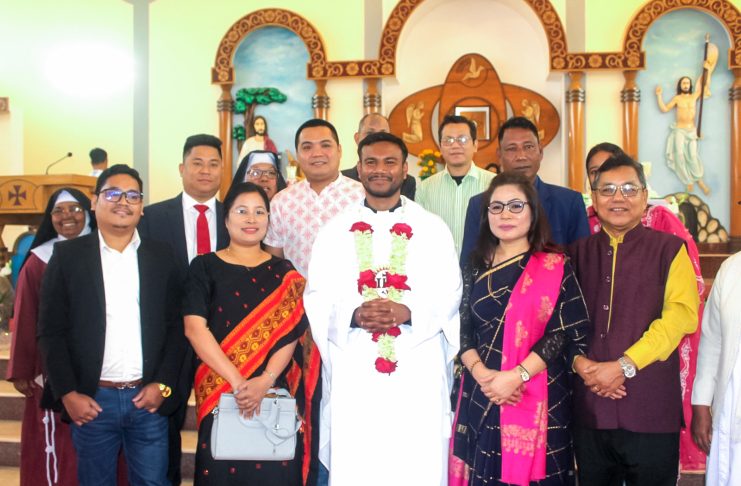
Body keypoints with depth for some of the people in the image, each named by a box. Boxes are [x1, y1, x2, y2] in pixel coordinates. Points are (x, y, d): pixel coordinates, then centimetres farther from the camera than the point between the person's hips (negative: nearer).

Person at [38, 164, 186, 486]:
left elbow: (177, 325, 5)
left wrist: (163, 384, -4)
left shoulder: (161, 256, 4)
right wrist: (67, 393, -8)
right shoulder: (68, 255, 1)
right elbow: (51, 331, -1)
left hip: (148, 397, 1)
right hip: (91, 399, -1)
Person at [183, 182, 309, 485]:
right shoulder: (205, 267, 4)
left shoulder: (283, 273, 9)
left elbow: (289, 334, 0)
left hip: (275, 393, 1)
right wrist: (237, 382, -16)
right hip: (219, 393, -1)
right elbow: (195, 328, -7)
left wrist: (263, 382, -16)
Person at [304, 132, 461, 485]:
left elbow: (450, 294, 2)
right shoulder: (335, 231, 10)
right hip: (354, 372, 1)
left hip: (418, 372, 0)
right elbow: (316, 297, 5)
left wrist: (408, 312, -16)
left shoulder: (433, 229, 7)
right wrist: (353, 315, -15)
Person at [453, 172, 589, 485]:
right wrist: (482, 374, -12)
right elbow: (462, 330, 5)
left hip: (538, 398, -3)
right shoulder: (476, 268, 8)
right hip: (482, 396, 3)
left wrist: (517, 376, -17)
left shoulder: (555, 267, -2)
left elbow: (566, 333, -9)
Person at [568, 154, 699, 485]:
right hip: (589, 409, 3)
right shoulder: (578, 253, 10)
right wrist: (580, 363, -12)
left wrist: (624, 365, -16)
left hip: (652, 411, -2)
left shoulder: (669, 249, 1)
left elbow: (682, 314, -10)